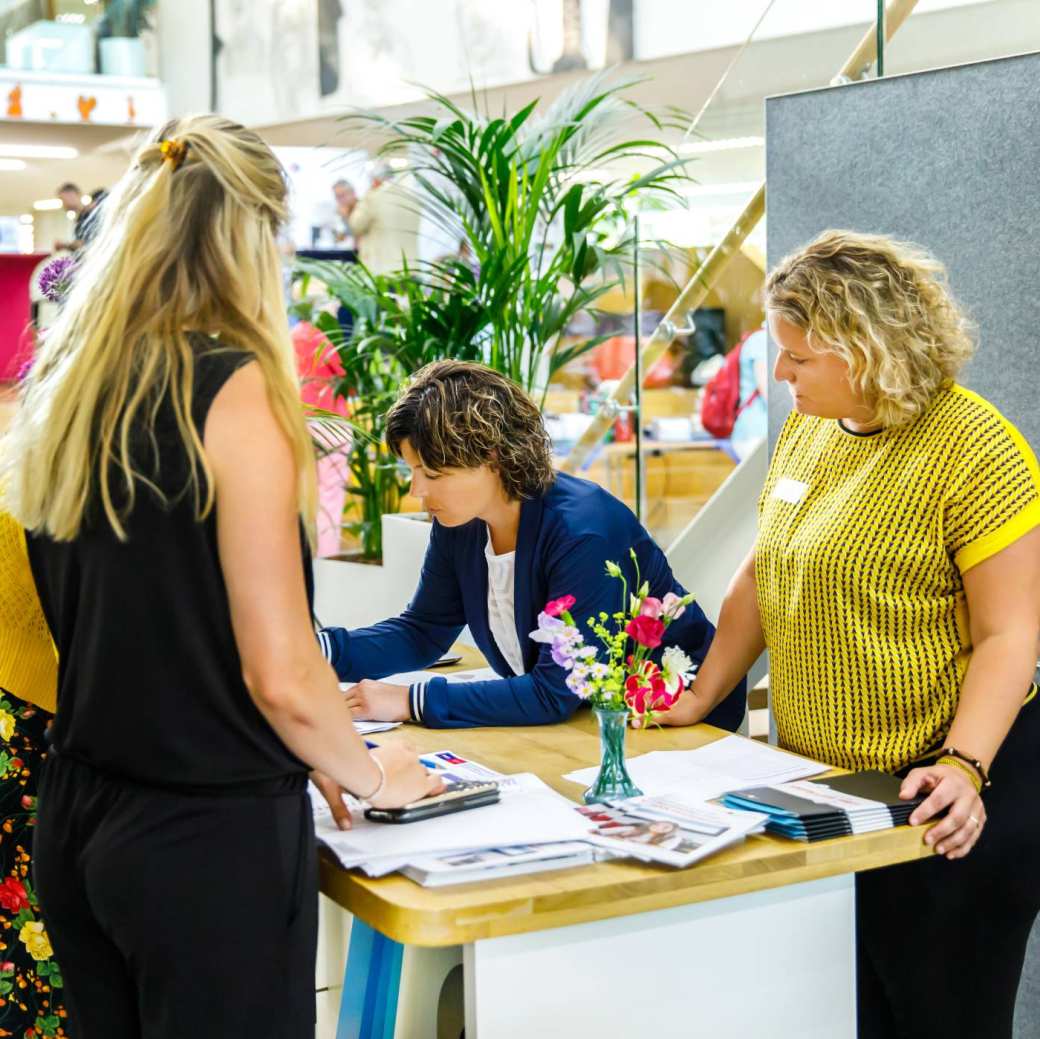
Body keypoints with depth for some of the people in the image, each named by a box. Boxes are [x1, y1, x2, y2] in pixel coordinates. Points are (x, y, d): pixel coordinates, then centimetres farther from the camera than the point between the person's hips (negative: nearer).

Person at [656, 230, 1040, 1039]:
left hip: (942, 797, -7)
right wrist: (700, 699, 13)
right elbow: (762, 579, 16)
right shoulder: (806, 432, 8)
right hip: (819, 788, 7)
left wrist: (963, 767, -27)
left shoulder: (973, 448, -16)